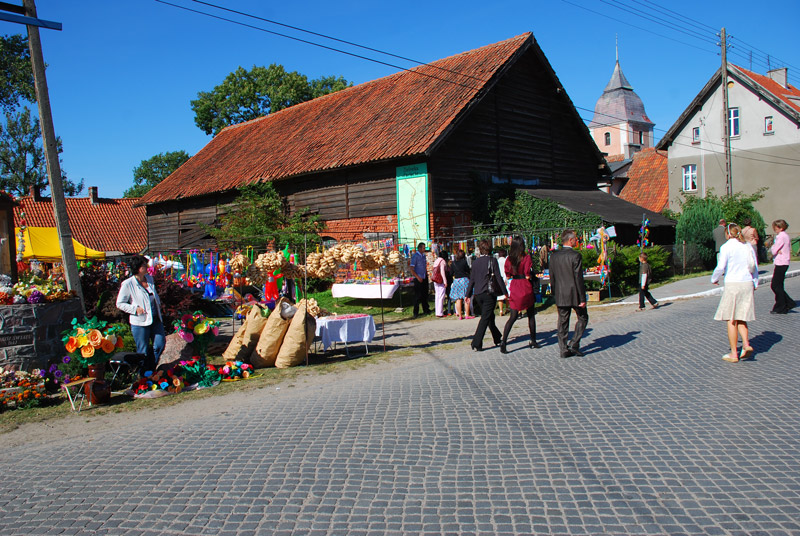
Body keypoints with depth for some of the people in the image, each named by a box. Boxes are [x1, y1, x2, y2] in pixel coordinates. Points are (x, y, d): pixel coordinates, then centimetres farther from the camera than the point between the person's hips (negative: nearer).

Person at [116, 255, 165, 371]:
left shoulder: (149, 278, 5)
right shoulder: (128, 284, -13)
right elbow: (120, 304, -6)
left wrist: (158, 303, 8)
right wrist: (135, 309, -17)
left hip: (155, 319, 6)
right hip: (140, 323, -6)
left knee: (160, 344, 8)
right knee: (143, 351, 7)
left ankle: (151, 369, 31)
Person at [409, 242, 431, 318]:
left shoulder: (423, 255, 11)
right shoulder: (415, 256, -11)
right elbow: (412, 269, -14)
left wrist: (426, 274, 10)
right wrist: (418, 277, -19)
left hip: (424, 278, 7)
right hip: (418, 279, -7)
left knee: (425, 295, 13)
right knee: (418, 296, -3)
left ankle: (426, 310, 23)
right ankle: (416, 312, 4)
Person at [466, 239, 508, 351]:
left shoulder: (475, 262, 4)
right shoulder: (492, 260, -7)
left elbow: (472, 279, 7)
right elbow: (498, 278, -8)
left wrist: (468, 294, 14)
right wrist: (505, 292, -1)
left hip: (478, 294, 5)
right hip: (489, 293, -5)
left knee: (490, 317, 19)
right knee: (485, 318, -3)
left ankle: (498, 339, 32)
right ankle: (476, 344, -9)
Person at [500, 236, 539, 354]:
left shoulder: (509, 259, 1)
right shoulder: (526, 257, -12)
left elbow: (508, 275, 5)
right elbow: (528, 275, -16)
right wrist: (531, 276, 4)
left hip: (514, 287, 3)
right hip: (526, 288, -3)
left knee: (513, 317, 3)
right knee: (531, 315, 15)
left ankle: (503, 342, -12)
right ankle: (533, 341, 24)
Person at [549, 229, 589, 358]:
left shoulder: (553, 255, 4)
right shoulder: (575, 256, -14)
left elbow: (552, 277, 8)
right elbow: (578, 278, -15)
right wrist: (582, 298, -11)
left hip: (560, 295, 5)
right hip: (574, 294, -5)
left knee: (563, 322, 10)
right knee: (583, 318, 13)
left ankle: (564, 349, 11)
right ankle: (574, 344, 4)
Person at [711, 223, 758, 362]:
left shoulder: (726, 247, -7)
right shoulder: (748, 246, 9)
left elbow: (720, 267, -10)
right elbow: (755, 267, 14)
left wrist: (714, 279, 9)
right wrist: (755, 283, 26)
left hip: (732, 284, -5)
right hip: (747, 284, 5)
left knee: (731, 319, 2)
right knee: (741, 317, 15)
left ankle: (734, 354, 6)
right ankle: (746, 344, -5)